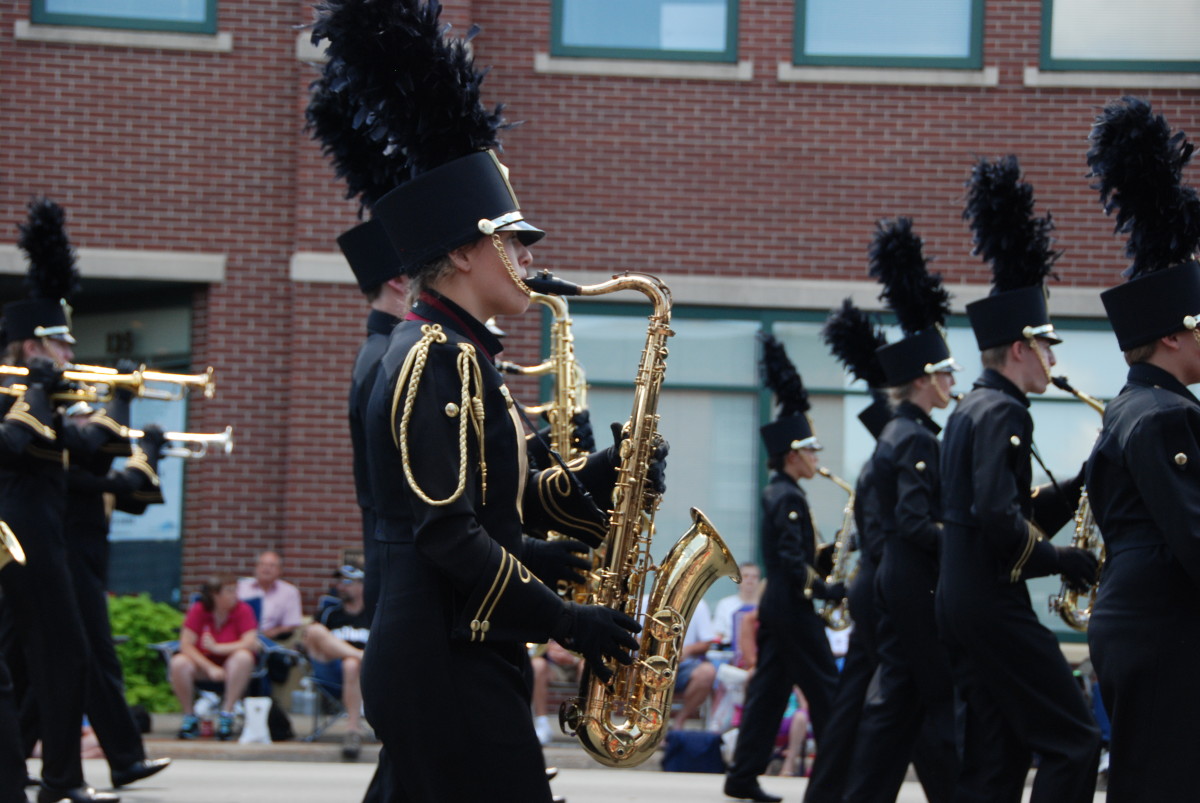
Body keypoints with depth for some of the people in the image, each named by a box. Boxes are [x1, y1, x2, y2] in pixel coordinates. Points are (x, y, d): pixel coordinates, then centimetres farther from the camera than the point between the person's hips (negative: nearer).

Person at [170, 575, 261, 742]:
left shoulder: (243, 610, -11)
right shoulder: (198, 610, -10)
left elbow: (251, 643, -22)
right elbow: (186, 645, -15)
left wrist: (217, 648, -27)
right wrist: (210, 667, -26)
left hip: (230, 665, 0)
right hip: (202, 663, 1)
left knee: (244, 657, -33)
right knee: (178, 663, -29)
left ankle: (226, 715, -27)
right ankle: (189, 717, -13)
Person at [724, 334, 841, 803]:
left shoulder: (776, 495, 16)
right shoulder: (789, 498, -15)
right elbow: (793, 562, -21)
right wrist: (831, 592, -18)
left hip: (775, 606, 10)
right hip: (793, 607, -10)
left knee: (769, 688, 8)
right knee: (824, 690, -4)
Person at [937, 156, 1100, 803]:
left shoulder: (969, 410, 18)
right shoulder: (1002, 412, -13)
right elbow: (1001, 521, -24)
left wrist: (1080, 488, 10)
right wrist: (1065, 561, -12)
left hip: (961, 601, 10)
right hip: (995, 604, -10)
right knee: (1073, 743, -9)